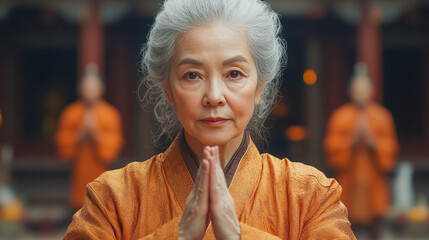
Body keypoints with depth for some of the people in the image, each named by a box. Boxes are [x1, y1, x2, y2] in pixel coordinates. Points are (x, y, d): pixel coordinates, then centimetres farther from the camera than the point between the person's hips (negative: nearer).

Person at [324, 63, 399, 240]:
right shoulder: (340, 117, 2)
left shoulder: (382, 116, 5)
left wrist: (372, 142, -13)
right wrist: (352, 140, -14)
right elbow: (332, 149, -1)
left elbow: (390, 150, 3)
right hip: (349, 179, -1)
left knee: (375, 220, 3)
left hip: (374, 178, 1)